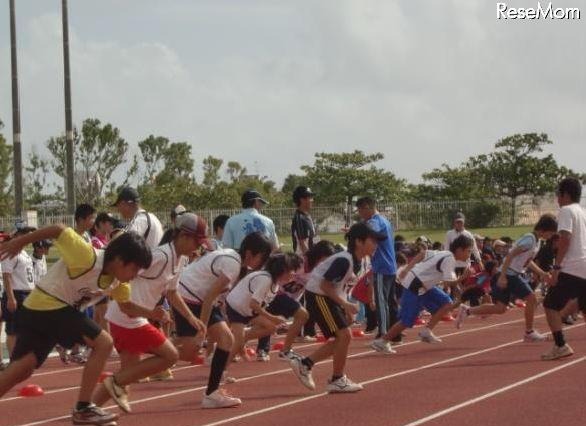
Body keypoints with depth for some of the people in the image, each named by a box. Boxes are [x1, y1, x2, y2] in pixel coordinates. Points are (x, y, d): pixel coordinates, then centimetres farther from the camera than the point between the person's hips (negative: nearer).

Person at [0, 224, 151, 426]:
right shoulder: (88, 258, -25)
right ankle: (83, 409, -7)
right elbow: (59, 230, -20)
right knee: (102, 342, -11)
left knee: (20, 371, 7)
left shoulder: (117, 280, 1)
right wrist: (19, 243, -13)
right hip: (47, 305, -9)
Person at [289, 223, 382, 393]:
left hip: (330, 297, 10)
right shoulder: (344, 261, -25)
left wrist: (348, 310, 11)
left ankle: (305, 363, 17)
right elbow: (325, 284, -25)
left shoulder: (356, 261, 5)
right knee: (344, 335, -13)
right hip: (318, 295, -10)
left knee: (341, 339, 9)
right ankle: (337, 380, -1)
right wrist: (345, 304, -25)